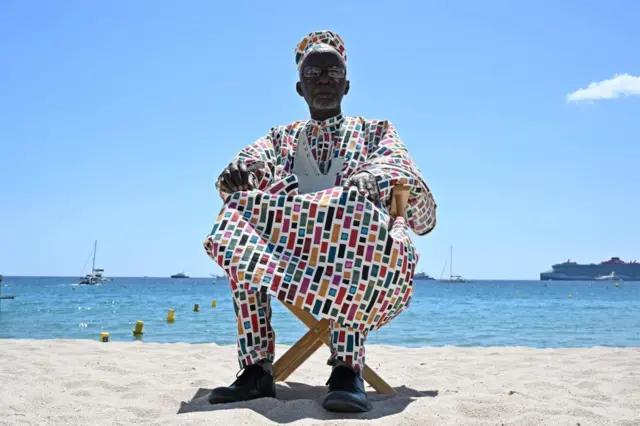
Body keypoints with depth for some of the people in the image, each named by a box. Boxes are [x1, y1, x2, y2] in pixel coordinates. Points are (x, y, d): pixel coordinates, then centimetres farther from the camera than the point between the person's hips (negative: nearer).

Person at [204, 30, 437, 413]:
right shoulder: (282, 137, 27)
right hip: (289, 244, 3)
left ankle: (348, 368, -37)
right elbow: (254, 158, 6)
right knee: (242, 212, -28)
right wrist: (239, 169, -21)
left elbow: (398, 168, 0)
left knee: (350, 211, -36)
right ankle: (257, 367, -30)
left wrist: (369, 179, -25)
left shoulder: (376, 131, 21)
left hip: (355, 235, -2)